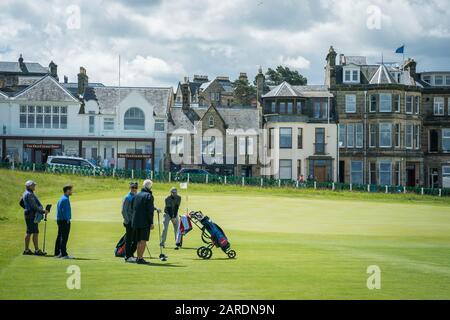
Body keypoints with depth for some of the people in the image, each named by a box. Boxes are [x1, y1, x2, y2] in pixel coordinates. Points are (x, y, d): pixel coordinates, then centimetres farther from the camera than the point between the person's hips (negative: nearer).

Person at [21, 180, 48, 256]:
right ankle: (37, 250, -9)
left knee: (29, 232, 11)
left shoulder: (26, 193, 16)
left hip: (28, 215, 11)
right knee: (35, 232, -9)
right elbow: (34, 206, -22)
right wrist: (43, 211, -21)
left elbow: (21, 203, 27)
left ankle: (26, 250, 14)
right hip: (31, 215, -11)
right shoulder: (29, 194, -16)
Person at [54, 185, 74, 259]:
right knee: (64, 238, -10)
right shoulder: (66, 199, -15)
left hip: (59, 220, 10)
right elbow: (65, 211, -21)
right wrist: (67, 220, -14)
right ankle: (64, 254, -12)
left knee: (60, 237, 12)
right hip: (64, 221, -10)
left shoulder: (61, 198, 15)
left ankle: (57, 253, 16)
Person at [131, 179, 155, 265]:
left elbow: (132, 207, 16)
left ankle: (138, 257, 17)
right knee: (143, 241, -7)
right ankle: (140, 258, -12)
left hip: (135, 221, 7)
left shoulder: (136, 195, 12)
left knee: (139, 241, 14)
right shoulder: (149, 196, -8)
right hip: (145, 222, -7)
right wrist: (151, 223, -12)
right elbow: (150, 211, -14)